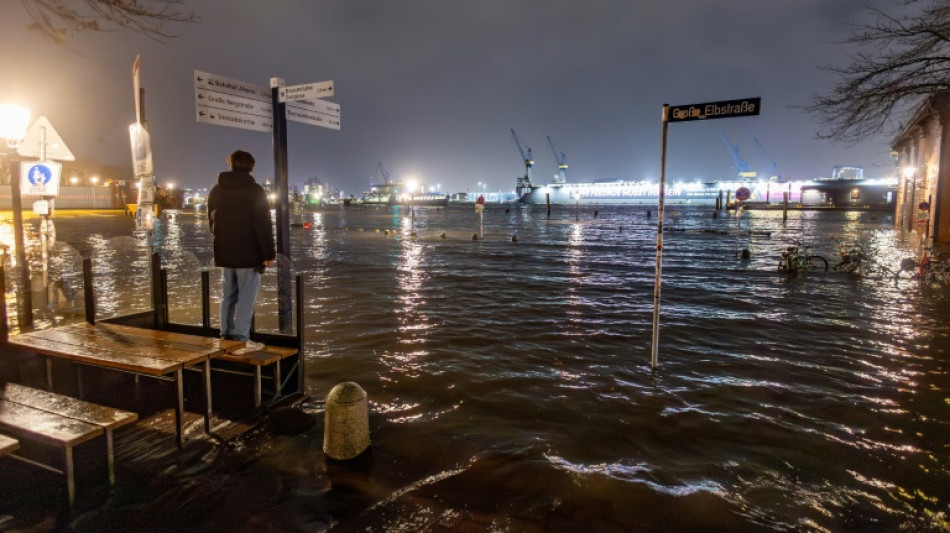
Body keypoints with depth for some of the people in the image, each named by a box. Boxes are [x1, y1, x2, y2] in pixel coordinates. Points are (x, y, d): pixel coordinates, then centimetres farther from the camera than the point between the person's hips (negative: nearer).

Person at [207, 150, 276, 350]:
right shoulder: (254, 190, -11)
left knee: (228, 295, 15)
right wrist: (269, 253, -12)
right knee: (246, 297, -3)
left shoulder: (216, 190, 10)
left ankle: (226, 335, 20)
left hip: (224, 253, 7)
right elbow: (263, 225, -15)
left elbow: (212, 221, 18)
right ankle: (241, 339, -3)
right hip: (249, 253, -6)